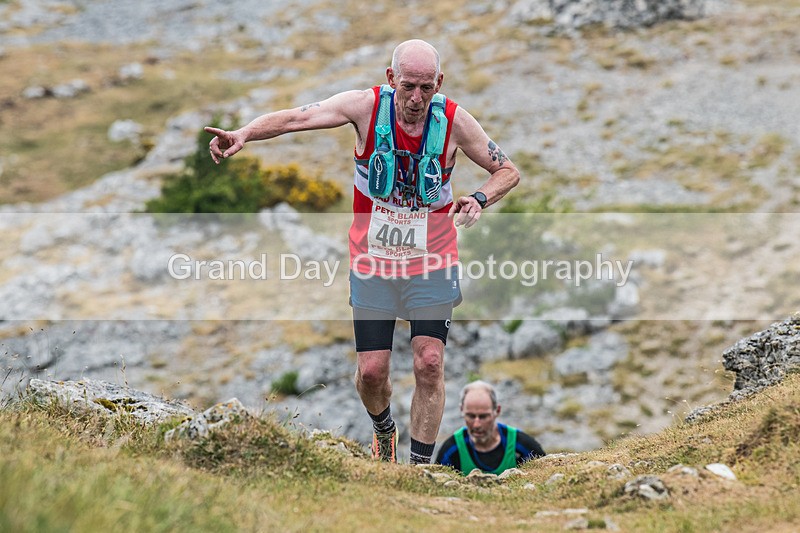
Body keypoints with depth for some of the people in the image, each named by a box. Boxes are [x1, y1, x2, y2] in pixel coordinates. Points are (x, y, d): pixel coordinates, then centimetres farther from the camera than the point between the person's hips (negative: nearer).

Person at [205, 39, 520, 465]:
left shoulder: (453, 120, -10)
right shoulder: (366, 106, -13)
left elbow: (508, 171, 2)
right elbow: (297, 118, -20)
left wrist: (480, 200, -18)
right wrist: (243, 134, -37)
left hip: (432, 264, 0)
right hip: (372, 264, 0)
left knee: (429, 364, -12)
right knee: (370, 371, 0)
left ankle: (420, 466, 1)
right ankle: (383, 429, 34)